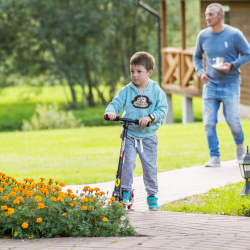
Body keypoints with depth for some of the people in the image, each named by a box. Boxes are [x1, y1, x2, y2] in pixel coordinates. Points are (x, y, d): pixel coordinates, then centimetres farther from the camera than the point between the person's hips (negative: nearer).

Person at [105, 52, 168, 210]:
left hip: (149, 136, 0)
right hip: (130, 135, 0)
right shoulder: (126, 91, 0)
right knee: (128, 164, -13)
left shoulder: (156, 91, -3)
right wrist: (111, 111, -24)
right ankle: (125, 192, 0)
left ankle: (152, 196, 20)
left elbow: (162, 110, -8)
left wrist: (150, 117, -25)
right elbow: (116, 103, -1)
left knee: (150, 167, 6)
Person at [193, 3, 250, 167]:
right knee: (209, 123, -5)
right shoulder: (203, 36, 4)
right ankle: (215, 157, 2)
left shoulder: (234, 34, -8)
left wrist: (232, 65, -18)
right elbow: (197, 56, 19)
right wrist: (200, 71, 0)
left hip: (230, 85, -3)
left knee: (232, 121, -3)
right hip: (210, 85, 3)